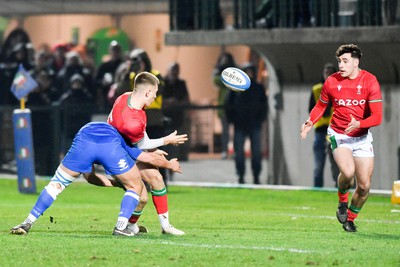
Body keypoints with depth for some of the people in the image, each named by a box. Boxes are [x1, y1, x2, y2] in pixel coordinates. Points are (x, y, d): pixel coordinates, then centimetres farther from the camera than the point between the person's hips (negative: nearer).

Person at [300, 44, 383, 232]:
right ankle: (342, 202, 3)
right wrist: (310, 122, -7)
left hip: (362, 137, 1)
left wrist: (358, 124, -34)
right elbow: (321, 105, 11)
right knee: (348, 171, -28)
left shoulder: (370, 81, -12)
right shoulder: (332, 82, -6)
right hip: (338, 135, -1)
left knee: (364, 186, 0)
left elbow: (377, 117, -16)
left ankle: (350, 218, 25)